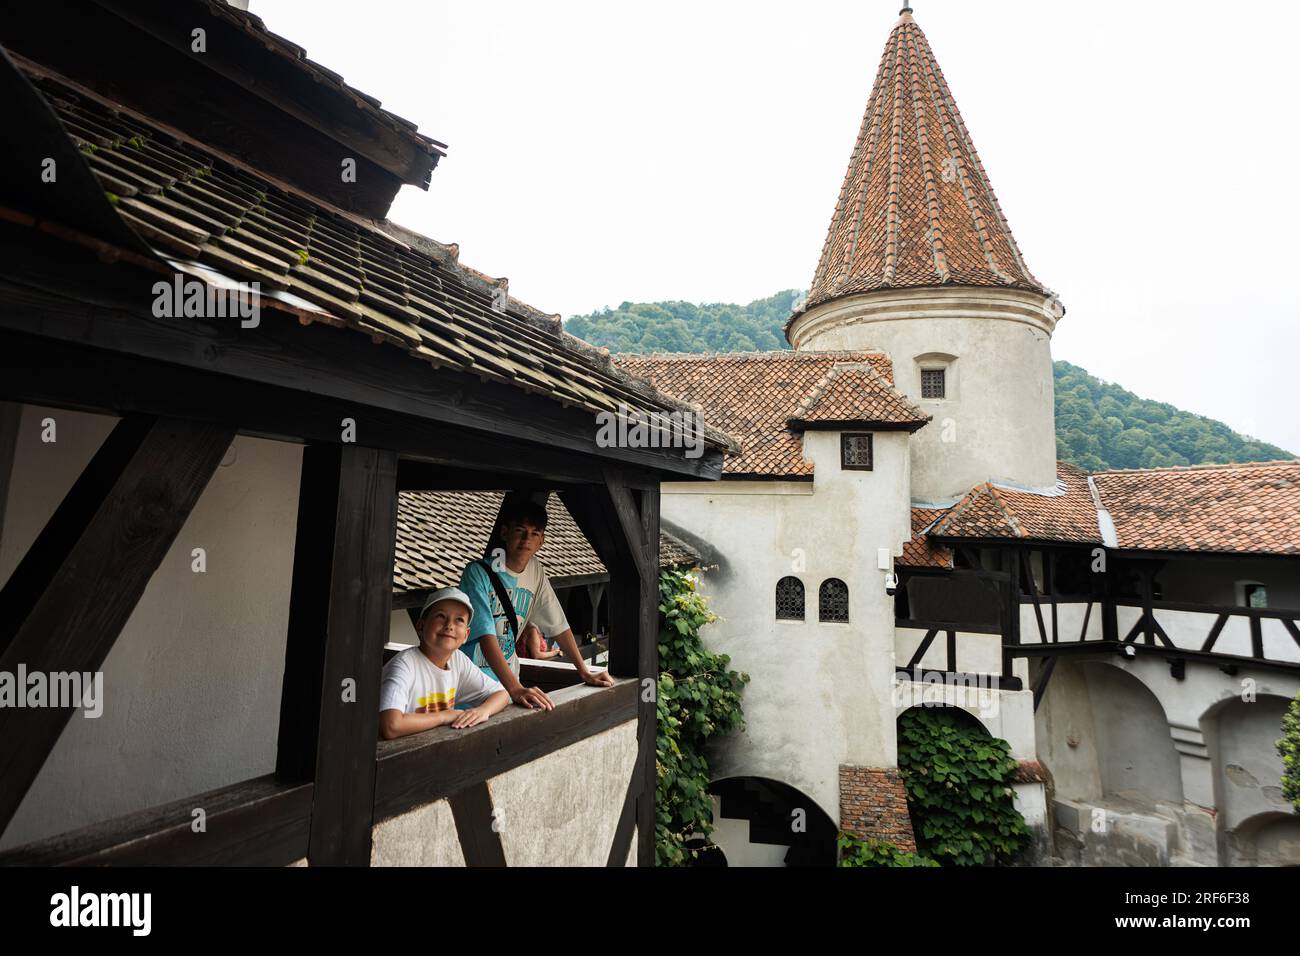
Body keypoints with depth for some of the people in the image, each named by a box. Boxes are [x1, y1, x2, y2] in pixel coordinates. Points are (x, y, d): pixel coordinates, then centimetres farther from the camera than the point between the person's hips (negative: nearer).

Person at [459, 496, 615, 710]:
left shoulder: (536, 571, 2)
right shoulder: (478, 572, -15)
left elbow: (559, 625, 6)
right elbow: (486, 635, -23)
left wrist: (585, 672, 2)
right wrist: (515, 689, -31)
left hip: (506, 676, 5)